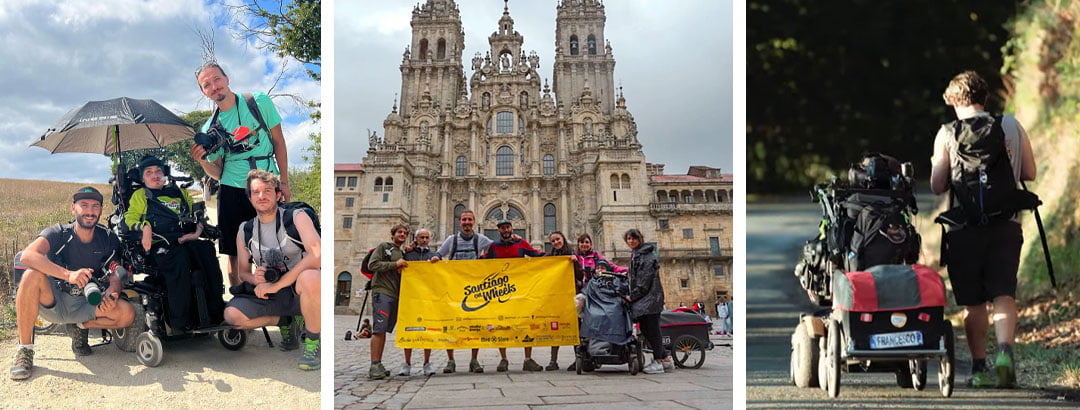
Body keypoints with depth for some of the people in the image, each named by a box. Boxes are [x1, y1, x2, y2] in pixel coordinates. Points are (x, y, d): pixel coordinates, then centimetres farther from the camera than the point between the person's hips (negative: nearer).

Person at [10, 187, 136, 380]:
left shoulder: (108, 239, -1)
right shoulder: (58, 233, -12)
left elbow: (115, 277, 0)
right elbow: (27, 256, -30)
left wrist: (111, 295, -26)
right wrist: (68, 274, -44)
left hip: (85, 306, 2)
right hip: (53, 302, -2)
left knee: (127, 313, -24)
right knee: (32, 276, -34)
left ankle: (80, 327, 5)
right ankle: (24, 350, -24)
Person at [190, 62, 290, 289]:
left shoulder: (260, 102, -2)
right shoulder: (210, 128, 4)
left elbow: (279, 142, 3)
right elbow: (217, 173, 7)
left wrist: (284, 182, -2)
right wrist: (203, 161, -15)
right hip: (232, 192, 2)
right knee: (235, 254, 6)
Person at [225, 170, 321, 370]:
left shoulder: (296, 217, -8)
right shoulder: (245, 232, 7)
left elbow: (317, 256, -23)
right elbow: (243, 271, 14)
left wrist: (276, 285, -25)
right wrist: (255, 279, -13)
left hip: (299, 291, -4)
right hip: (268, 296, 5)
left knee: (310, 277, -40)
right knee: (232, 315, -22)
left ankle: (312, 343, -16)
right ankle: (285, 321, 6)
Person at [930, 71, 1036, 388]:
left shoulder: (947, 133, -2)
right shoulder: (1012, 126, 4)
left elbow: (937, 186, -3)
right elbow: (1030, 173, 11)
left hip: (965, 228, -1)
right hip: (1006, 224, 1)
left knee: (973, 302, 9)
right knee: (1003, 294, 0)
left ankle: (979, 367, 14)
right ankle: (1005, 350, -23)